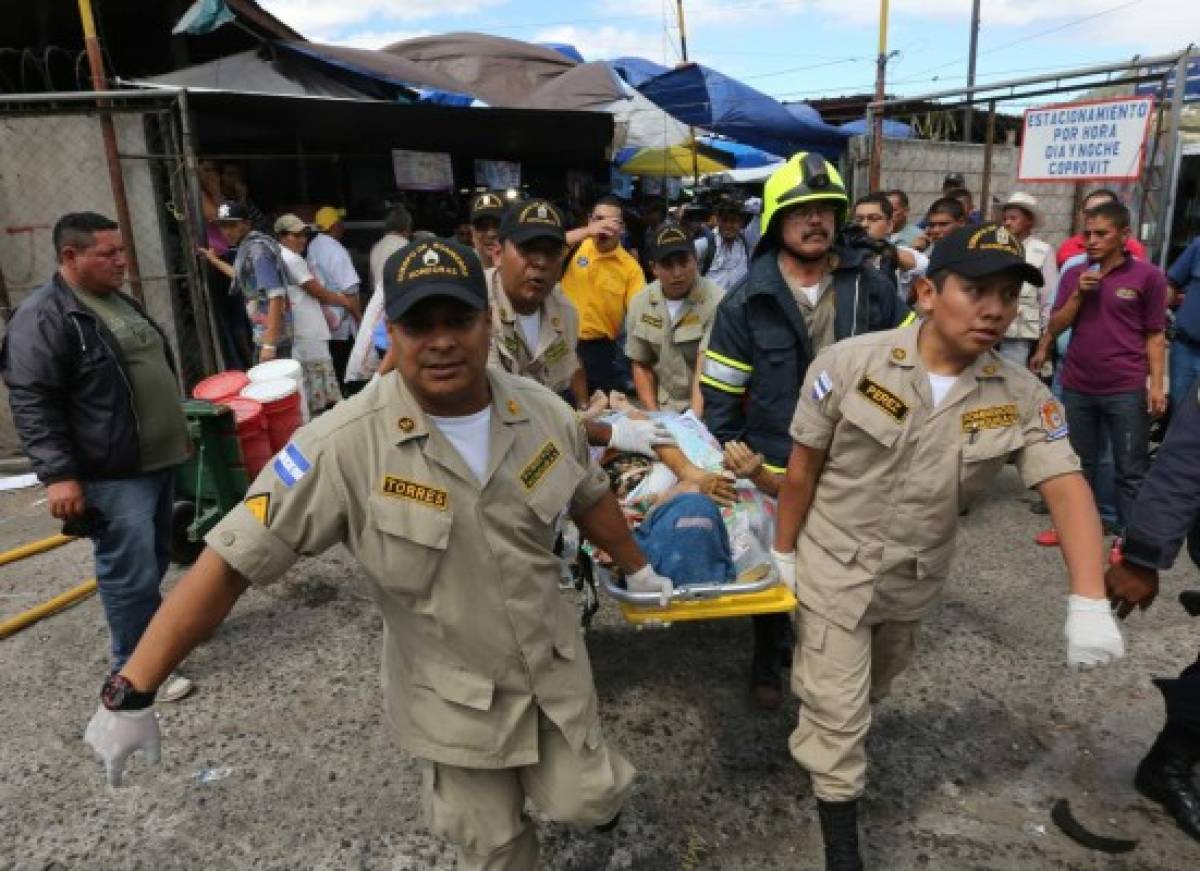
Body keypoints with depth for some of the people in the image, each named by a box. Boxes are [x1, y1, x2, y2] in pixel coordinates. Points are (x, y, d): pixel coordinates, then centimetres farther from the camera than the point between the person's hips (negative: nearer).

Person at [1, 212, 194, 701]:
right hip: (113, 474, -9)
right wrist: (57, 475, -22)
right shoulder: (42, 317, -14)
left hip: (157, 459, 9)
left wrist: (178, 431, 26)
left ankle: (150, 626, 37)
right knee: (130, 571, -3)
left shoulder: (122, 303, 14)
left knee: (155, 559, 19)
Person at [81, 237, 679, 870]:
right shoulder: (342, 446, -26)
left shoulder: (543, 412, -12)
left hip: (554, 668, 3)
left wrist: (637, 568, 19)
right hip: (453, 700, -2)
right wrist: (132, 692, -22)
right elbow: (234, 560, -22)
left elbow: (590, 498, 6)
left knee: (588, 804, 16)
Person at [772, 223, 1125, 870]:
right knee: (838, 710, 4)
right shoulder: (850, 363, -20)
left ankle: (816, 739, 57)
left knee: (870, 692, 27)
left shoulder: (1023, 398, -12)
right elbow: (803, 465, -11)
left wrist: (1089, 602, -30)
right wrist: (783, 552, -4)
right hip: (833, 566, -3)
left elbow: (1067, 489, -17)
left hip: (917, 579, 4)